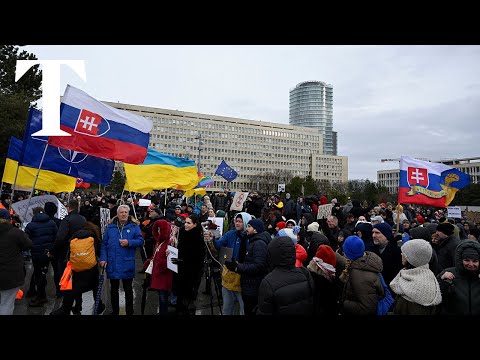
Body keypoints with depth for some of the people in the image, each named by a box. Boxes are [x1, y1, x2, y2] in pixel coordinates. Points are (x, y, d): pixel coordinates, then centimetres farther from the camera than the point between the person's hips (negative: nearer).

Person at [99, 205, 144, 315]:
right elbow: (104, 244, 4)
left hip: (127, 264, -2)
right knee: (113, 289, 15)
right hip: (112, 263, 2)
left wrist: (129, 243, -20)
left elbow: (140, 240, -5)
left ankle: (129, 311, 22)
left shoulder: (134, 227, 0)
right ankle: (114, 311, 30)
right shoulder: (110, 227, 6)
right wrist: (103, 258, -5)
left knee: (128, 289, 10)